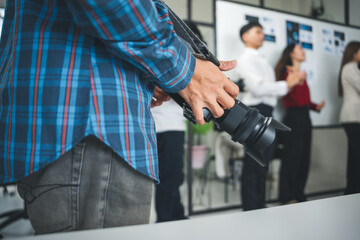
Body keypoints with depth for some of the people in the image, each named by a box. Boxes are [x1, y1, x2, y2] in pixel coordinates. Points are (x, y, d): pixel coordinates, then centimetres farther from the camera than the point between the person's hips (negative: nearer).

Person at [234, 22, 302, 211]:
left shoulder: (261, 60, 23)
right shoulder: (246, 59, -6)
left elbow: (269, 88, 18)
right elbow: (258, 88, -19)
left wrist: (290, 82, 4)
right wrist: (286, 85, -11)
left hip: (266, 112, 10)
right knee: (253, 163, -7)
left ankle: (259, 207, 24)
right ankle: (250, 210, 1)